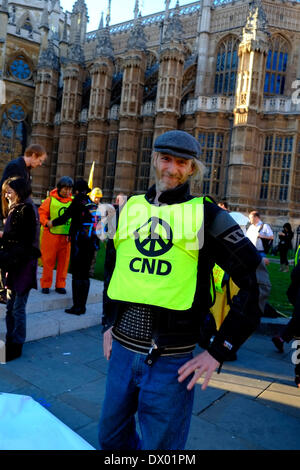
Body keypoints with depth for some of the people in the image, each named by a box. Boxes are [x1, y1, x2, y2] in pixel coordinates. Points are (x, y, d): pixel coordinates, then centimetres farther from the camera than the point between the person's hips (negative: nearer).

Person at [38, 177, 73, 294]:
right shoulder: (50, 200, 0)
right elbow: (41, 212, 1)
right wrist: (46, 222, -15)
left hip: (66, 236, 2)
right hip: (51, 235, -2)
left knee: (64, 261, 7)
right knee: (48, 261, 4)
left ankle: (60, 285, 19)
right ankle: (45, 285, 17)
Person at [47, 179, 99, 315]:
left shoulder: (79, 201, -6)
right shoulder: (93, 204, 11)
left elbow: (64, 218, -6)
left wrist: (51, 223, 13)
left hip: (79, 243, -6)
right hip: (92, 243, 6)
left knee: (77, 275, -1)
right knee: (85, 274, 11)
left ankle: (77, 306, 0)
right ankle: (82, 306, 16)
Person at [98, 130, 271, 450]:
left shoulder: (206, 215, -8)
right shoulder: (129, 209, 7)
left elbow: (256, 281, -9)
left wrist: (219, 350, -10)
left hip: (171, 361, -5)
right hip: (122, 350, 5)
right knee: (111, 439, 22)